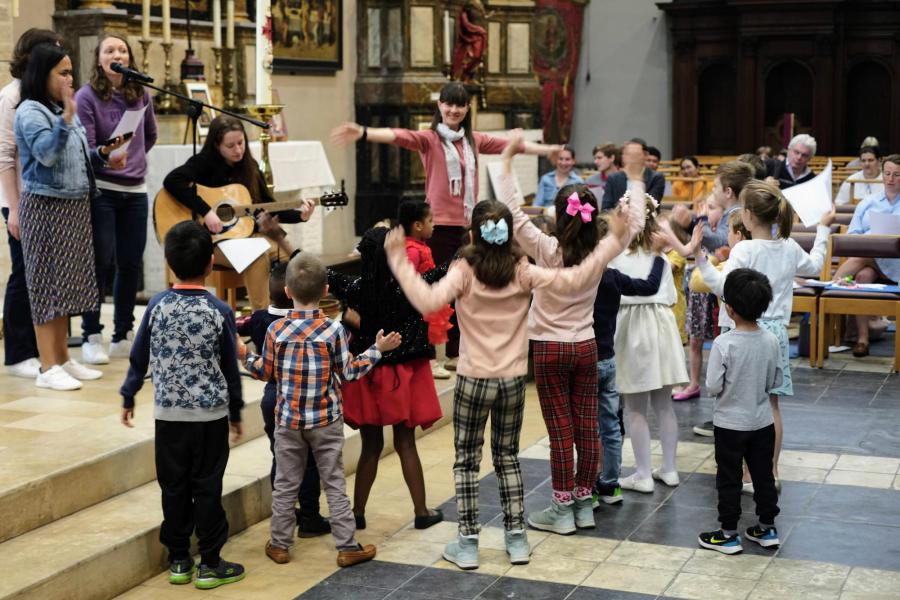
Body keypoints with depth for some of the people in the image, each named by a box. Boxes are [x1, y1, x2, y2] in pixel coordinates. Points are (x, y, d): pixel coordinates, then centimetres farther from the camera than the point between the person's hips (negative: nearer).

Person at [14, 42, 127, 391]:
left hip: (75, 205, 8)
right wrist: (66, 118, -32)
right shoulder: (30, 111, -10)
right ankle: (48, 368, -2)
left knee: (66, 283, 12)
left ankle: (62, 358, 20)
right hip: (45, 206, -8)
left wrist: (102, 155, 6)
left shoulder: (65, 109, 15)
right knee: (47, 283, -5)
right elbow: (47, 154, -24)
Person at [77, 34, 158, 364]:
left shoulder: (141, 94, 7)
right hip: (101, 190, -4)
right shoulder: (87, 96, -7)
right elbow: (85, 149, -12)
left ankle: (123, 336, 19)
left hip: (135, 190, 5)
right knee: (101, 262, -4)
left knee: (131, 263, 6)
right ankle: (91, 337, 7)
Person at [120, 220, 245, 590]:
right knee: (207, 487, 5)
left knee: (173, 487, 11)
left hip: (168, 413, 2)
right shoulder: (220, 311, -9)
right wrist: (235, 412, 10)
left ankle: (178, 560, 19)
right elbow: (230, 367, -2)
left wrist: (128, 397, 18)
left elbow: (139, 357, 4)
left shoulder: (157, 306, -4)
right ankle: (210, 564, 10)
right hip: (211, 414, -2)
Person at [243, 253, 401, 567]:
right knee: (335, 484, 6)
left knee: (285, 484, 12)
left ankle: (280, 544, 20)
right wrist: (377, 349, 6)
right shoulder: (333, 329, -12)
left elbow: (266, 372, 2)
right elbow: (347, 371, -6)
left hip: (288, 420, 1)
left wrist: (245, 357, 21)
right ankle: (348, 546, 10)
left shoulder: (276, 330, -7)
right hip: (327, 421, -1)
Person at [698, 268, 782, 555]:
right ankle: (767, 528, 27)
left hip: (730, 424, -4)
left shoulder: (723, 344, -21)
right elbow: (776, 382, 1)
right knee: (763, 475, 16)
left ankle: (728, 534, 15)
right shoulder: (771, 341, -8)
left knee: (729, 478, 8)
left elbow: (713, 386, -18)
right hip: (763, 422, 4)